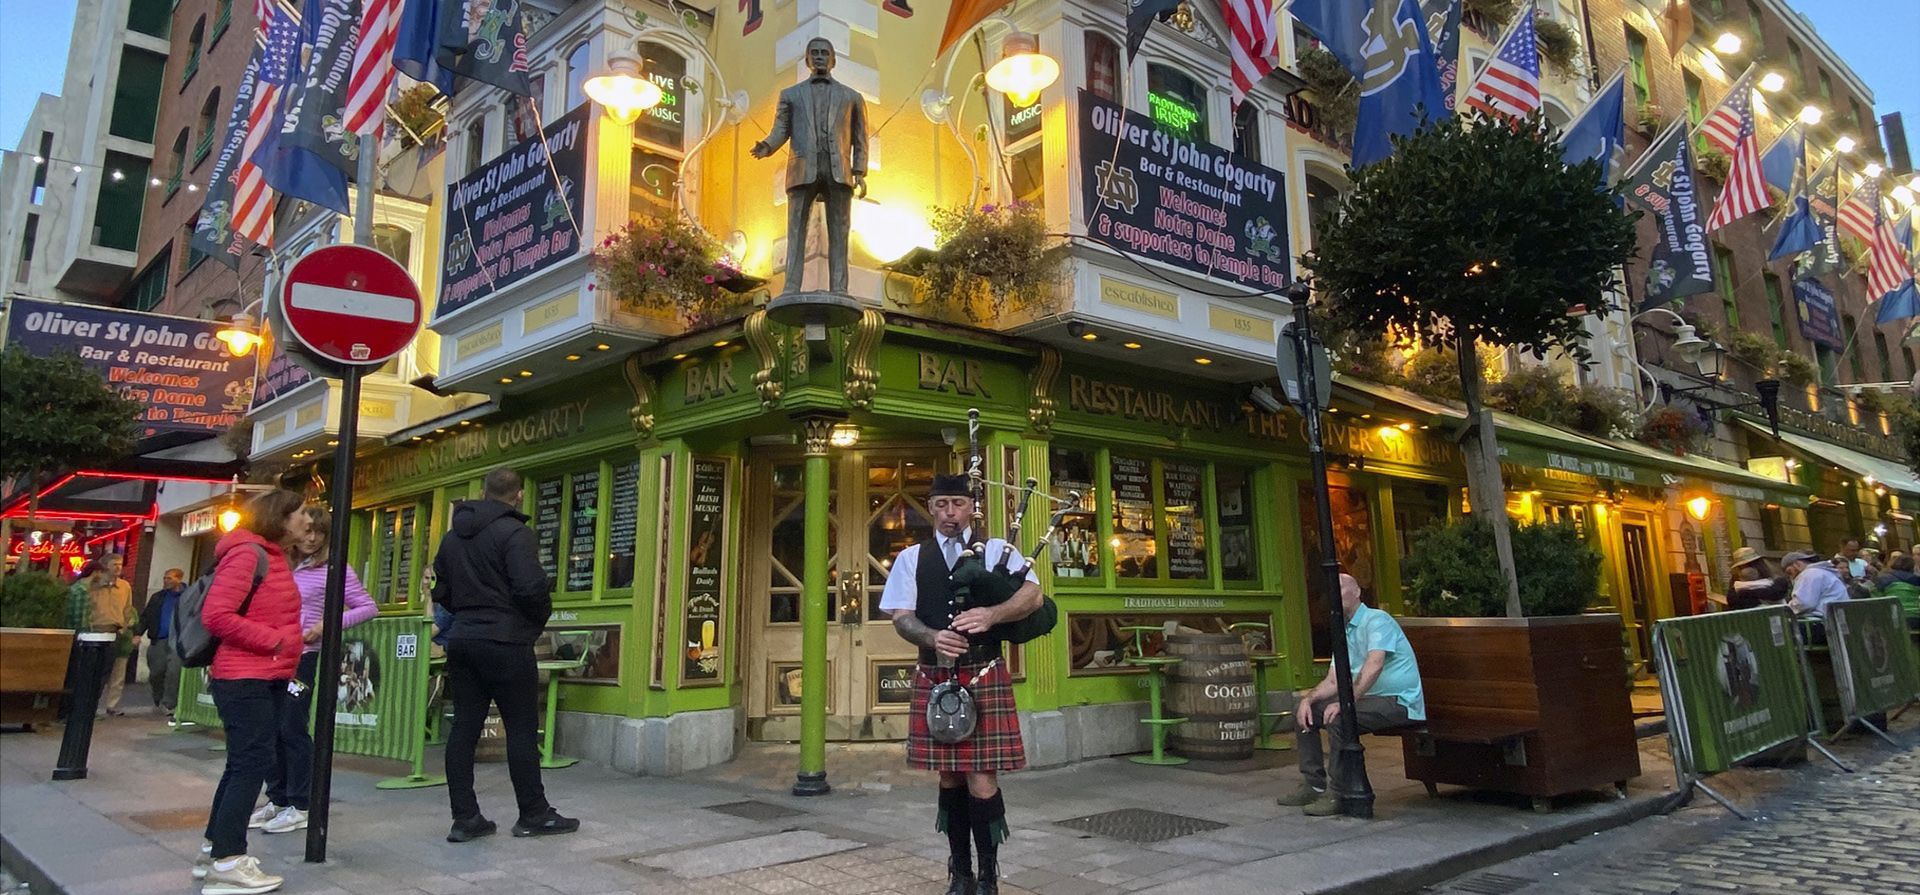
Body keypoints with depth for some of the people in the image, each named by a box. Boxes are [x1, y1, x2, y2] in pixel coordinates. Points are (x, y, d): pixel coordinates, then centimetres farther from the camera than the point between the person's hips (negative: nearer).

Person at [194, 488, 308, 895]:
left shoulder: (275, 557, 16)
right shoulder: (248, 554, -14)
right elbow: (216, 615, -21)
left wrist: (292, 641, 10)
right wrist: (272, 640, -19)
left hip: (270, 679, 10)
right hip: (244, 679, -10)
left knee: (244, 763, 15)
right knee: (252, 762, -8)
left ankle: (214, 850, 25)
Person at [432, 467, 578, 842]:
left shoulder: (453, 536, 12)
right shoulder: (514, 533, -13)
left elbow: (440, 590, 17)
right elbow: (531, 587, -21)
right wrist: (540, 618, -3)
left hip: (462, 639, 8)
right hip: (505, 642, -7)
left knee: (464, 727, 8)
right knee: (522, 729, 0)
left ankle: (465, 818, 11)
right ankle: (534, 814, 8)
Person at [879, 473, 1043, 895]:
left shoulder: (997, 549, 5)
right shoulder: (911, 557, 9)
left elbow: (1032, 594, -8)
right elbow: (901, 617, 1)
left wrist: (991, 614, -26)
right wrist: (933, 638, -20)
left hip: (984, 676, -2)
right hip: (934, 678, 2)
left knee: (982, 779, -5)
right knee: (949, 777, 11)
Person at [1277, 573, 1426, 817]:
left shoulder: (1376, 620, -13)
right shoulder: (1345, 632, 16)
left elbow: (1374, 666, -30)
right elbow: (1333, 681, 12)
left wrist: (1345, 702, -34)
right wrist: (1308, 699, -7)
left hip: (1398, 701, -9)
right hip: (1370, 698, 9)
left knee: (1337, 717, -32)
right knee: (1303, 711, 2)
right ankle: (1313, 786, 6)